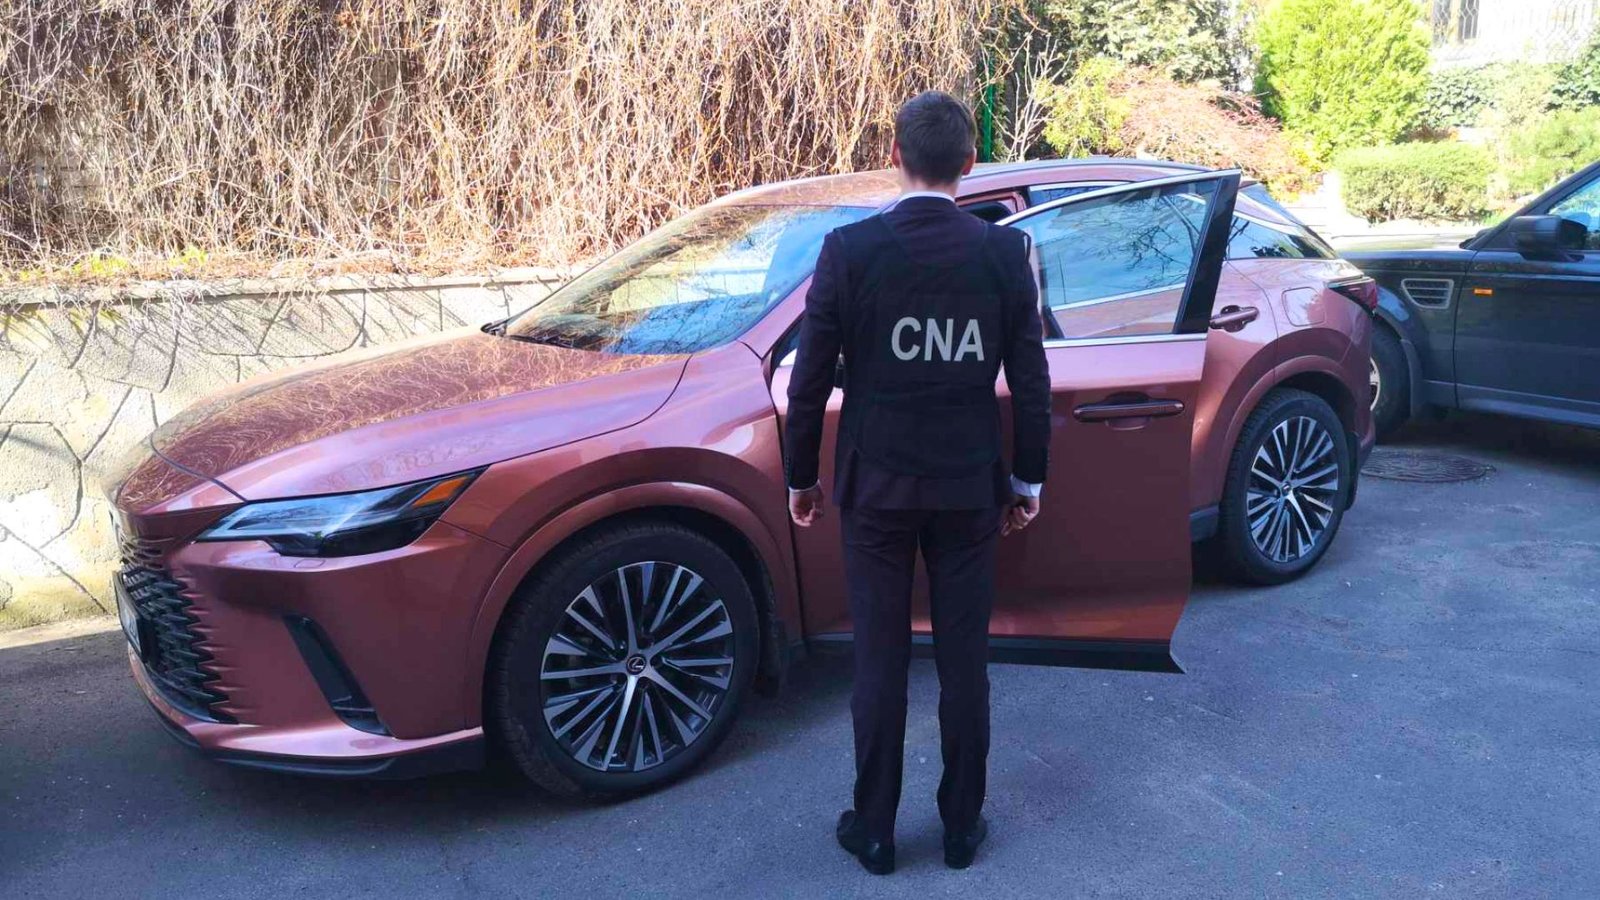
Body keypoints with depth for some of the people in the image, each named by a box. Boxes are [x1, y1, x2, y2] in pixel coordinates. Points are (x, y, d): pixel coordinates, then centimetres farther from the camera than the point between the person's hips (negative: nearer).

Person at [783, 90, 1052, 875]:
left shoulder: (849, 249, -10)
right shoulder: (1004, 252, -5)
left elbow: (810, 379, -7)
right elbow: (1031, 383, 0)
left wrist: (800, 477, 6)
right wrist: (1028, 479, 12)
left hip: (876, 486, -1)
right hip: (968, 487, 2)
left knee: (879, 661, 10)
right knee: (964, 660, 13)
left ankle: (874, 830, 23)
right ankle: (962, 825, 27)